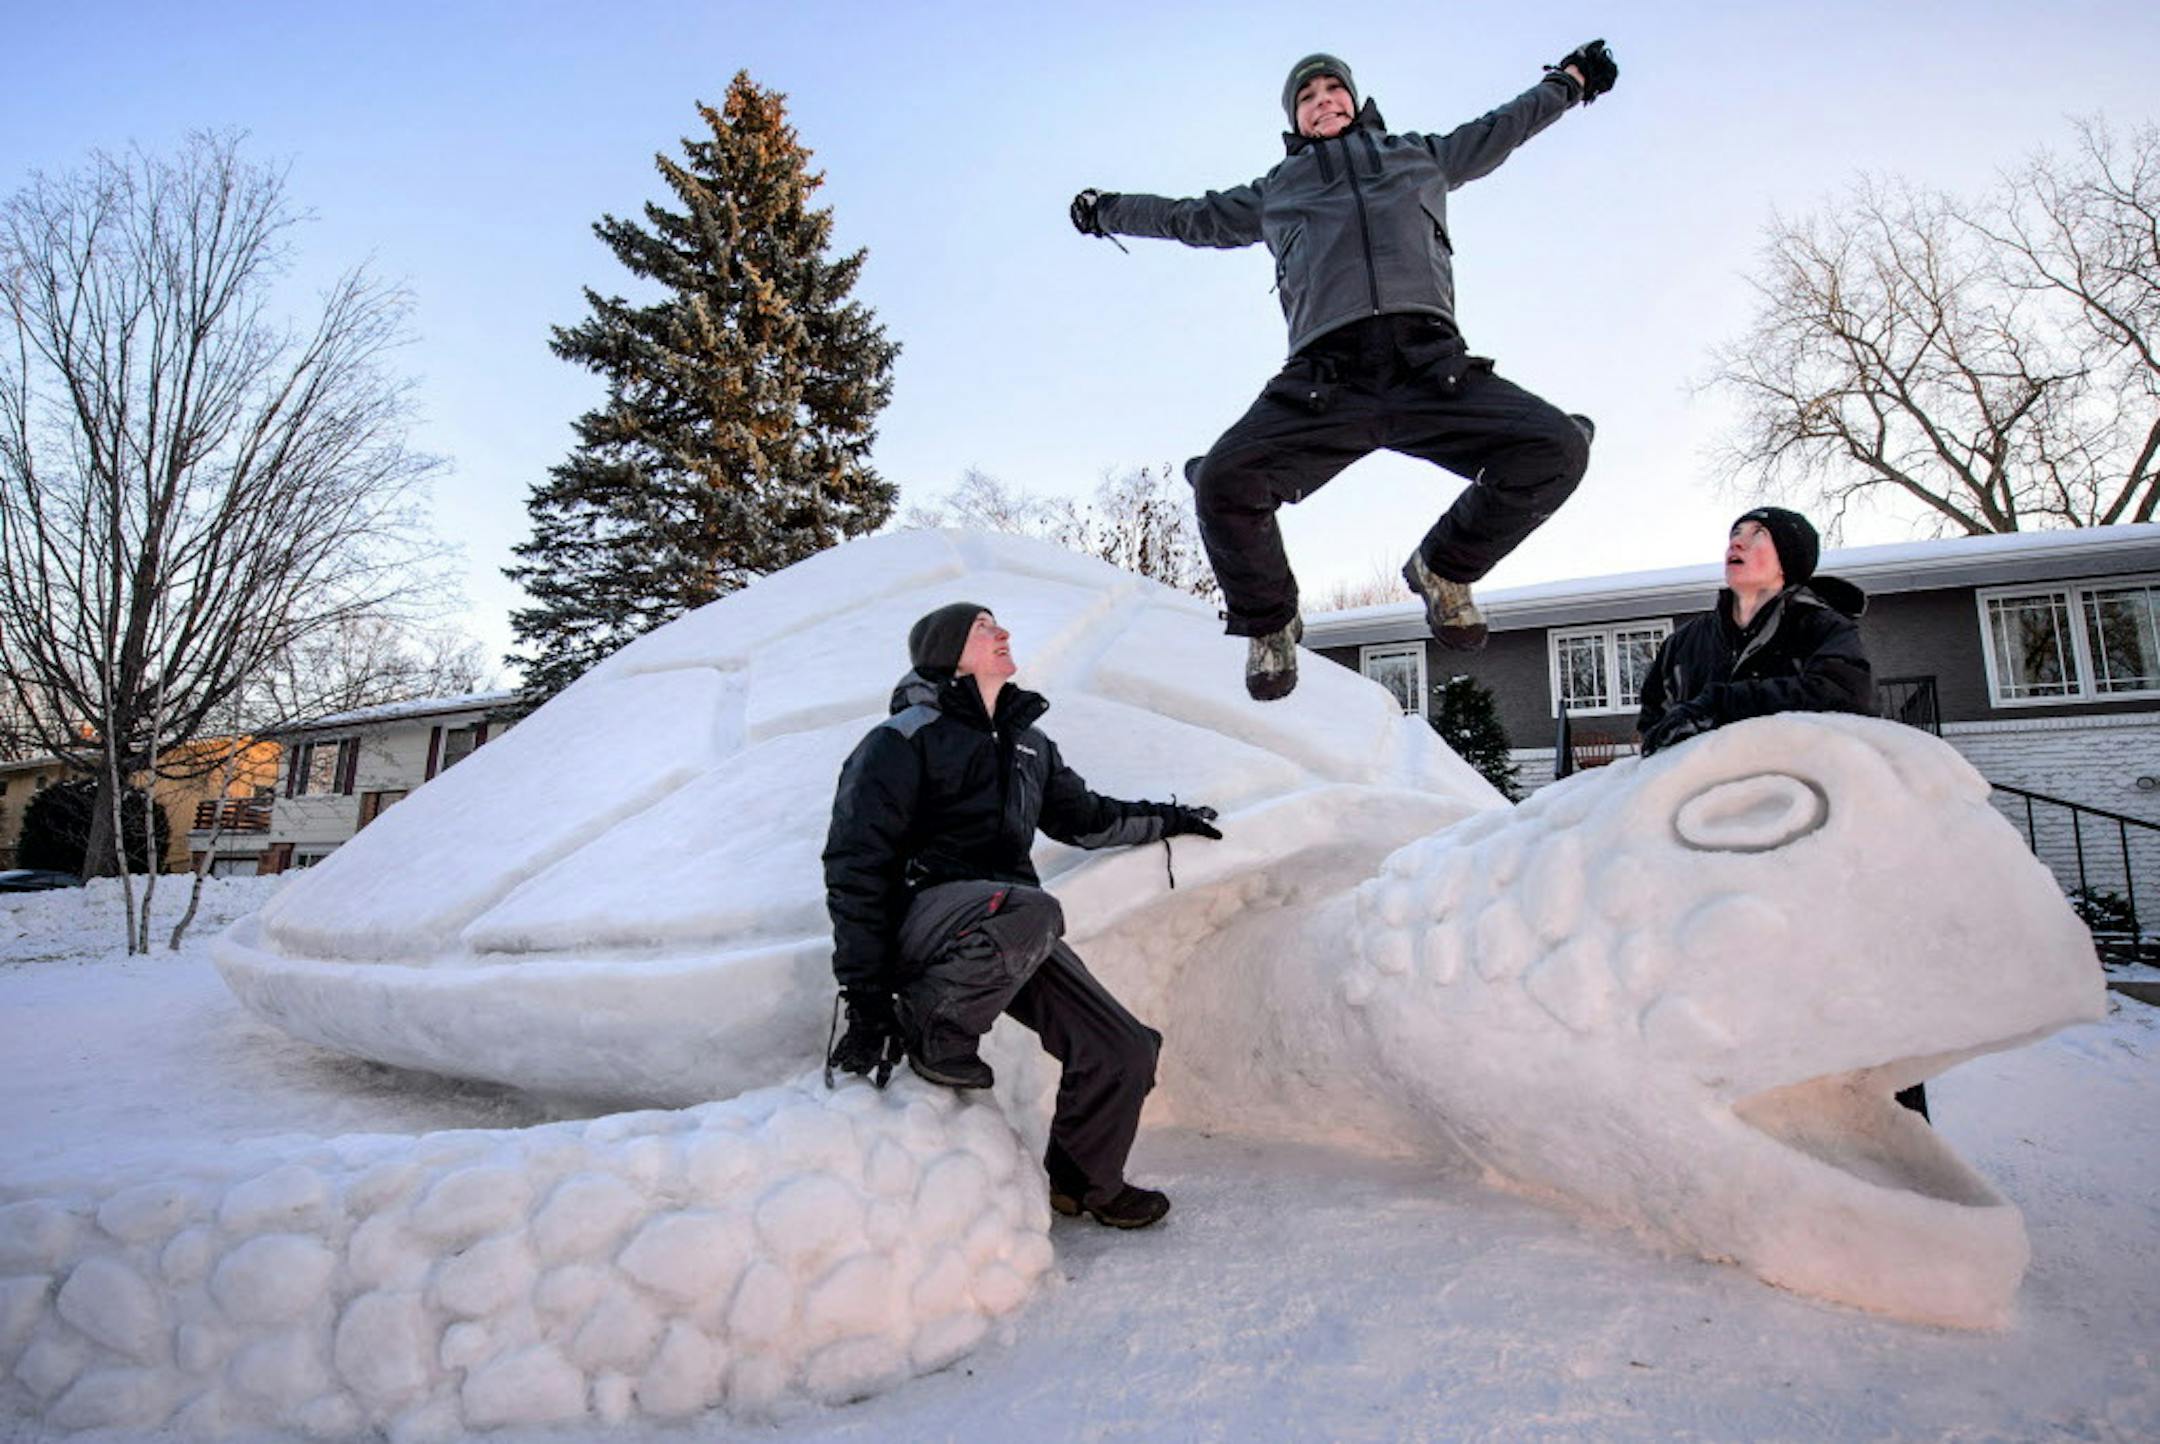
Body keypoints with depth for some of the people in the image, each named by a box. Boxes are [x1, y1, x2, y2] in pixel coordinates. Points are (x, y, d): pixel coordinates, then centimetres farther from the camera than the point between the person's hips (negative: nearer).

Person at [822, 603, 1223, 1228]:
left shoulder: (1028, 744, 17)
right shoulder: (903, 742, -5)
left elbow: (1083, 817, 35)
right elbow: (855, 870, -9)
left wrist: (1167, 819, 38)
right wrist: (867, 1001, -15)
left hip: (1008, 932, 7)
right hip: (922, 912, -7)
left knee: (1123, 1049, -5)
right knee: (1032, 912, -39)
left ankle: (1081, 1180, 22)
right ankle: (934, 1036, -14)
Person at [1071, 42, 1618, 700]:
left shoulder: (1420, 155, 35)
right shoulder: (1275, 190, 33)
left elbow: (1502, 128, 50)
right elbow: (1192, 218, 45)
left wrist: (1570, 79, 59)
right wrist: (1106, 210, 52)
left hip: (1434, 368, 1)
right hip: (1325, 380, -1)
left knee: (1558, 446, -22)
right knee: (1223, 480, -27)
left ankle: (1443, 568, 4)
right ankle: (1269, 621, 1)